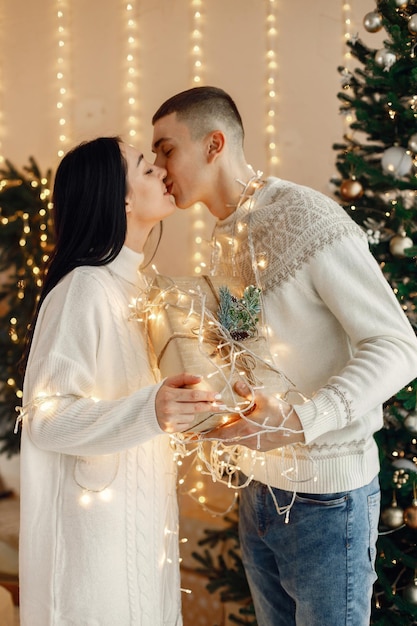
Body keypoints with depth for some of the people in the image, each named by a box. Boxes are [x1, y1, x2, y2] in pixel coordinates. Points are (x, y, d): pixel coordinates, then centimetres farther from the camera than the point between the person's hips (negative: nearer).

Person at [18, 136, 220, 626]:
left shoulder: (130, 282, 10)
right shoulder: (84, 287, -19)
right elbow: (45, 417, -24)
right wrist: (149, 411, -36)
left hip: (139, 515, 9)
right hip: (97, 517, -9)